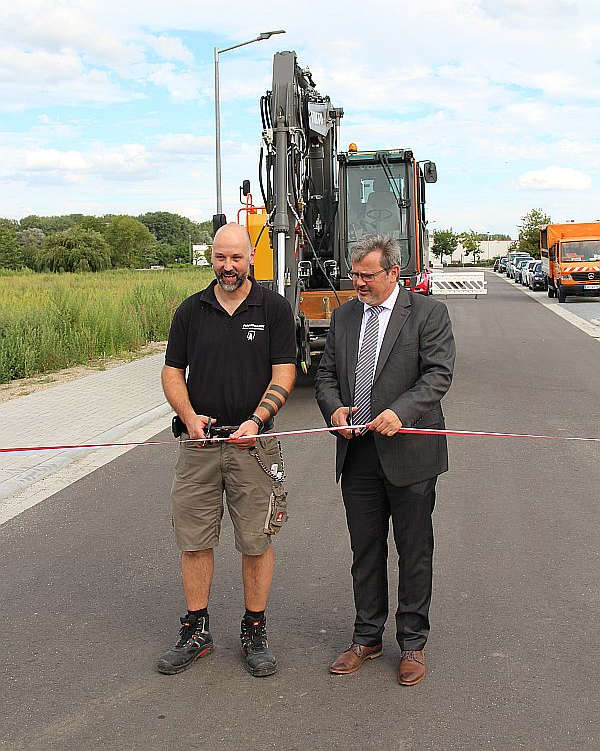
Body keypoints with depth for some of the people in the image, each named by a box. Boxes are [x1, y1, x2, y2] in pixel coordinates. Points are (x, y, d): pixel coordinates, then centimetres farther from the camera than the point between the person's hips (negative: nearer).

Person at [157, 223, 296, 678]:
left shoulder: (274, 308, 0)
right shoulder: (191, 310, 7)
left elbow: (284, 374, -5)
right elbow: (173, 372, 8)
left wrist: (256, 420, -20)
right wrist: (190, 417, -11)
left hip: (253, 443, -2)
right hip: (199, 441, 2)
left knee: (257, 540, 4)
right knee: (194, 539, 7)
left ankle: (255, 631, 20)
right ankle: (196, 632, 21)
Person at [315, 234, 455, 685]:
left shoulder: (428, 313, -5)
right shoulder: (344, 316, 11)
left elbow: (438, 374, -12)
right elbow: (326, 374, 13)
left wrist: (400, 412, -26)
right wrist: (334, 408, -7)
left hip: (409, 453, -4)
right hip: (357, 455, 5)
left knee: (414, 554, 8)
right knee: (365, 551, 14)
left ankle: (413, 644, 24)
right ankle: (367, 638, 29)